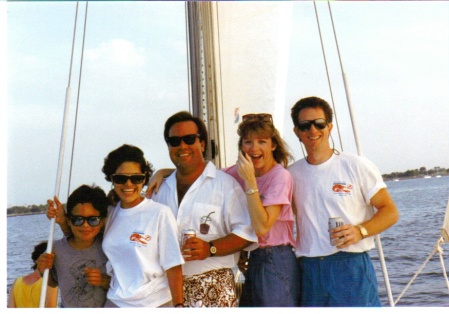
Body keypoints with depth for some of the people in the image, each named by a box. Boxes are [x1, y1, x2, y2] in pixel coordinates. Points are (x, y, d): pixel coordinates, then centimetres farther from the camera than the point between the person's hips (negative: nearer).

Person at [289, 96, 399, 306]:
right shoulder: (291, 174, 9)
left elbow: (390, 211, -1)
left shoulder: (357, 166, -1)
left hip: (351, 267, -3)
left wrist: (360, 230, -18)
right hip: (308, 271, 4)